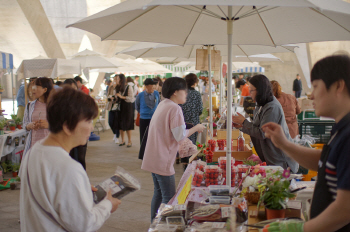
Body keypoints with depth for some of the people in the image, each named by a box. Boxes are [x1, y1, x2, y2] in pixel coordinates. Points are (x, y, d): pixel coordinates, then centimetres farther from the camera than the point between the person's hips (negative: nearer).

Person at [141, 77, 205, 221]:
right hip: (163, 161, -10)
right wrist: (196, 128, -5)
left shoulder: (162, 105, 12)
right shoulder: (174, 108, -17)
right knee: (169, 198, 0)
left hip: (153, 159, 10)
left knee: (159, 193, 20)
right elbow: (180, 136, -20)